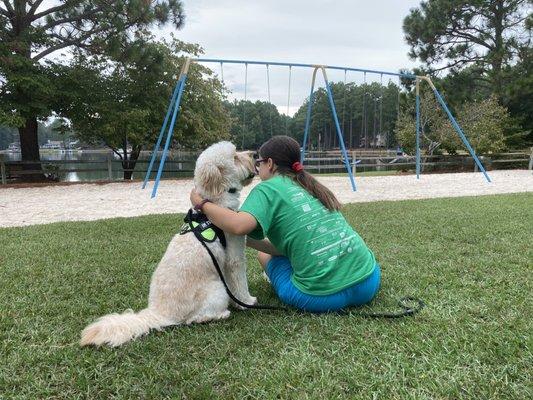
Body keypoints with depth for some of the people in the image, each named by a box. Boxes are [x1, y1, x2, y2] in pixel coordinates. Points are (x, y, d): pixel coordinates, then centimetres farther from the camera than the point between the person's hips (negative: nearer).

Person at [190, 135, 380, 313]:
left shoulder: (269, 188, -3)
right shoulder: (311, 186, 16)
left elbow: (239, 225, -21)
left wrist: (202, 203, -5)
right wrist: (248, 240, 19)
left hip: (323, 296, -7)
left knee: (265, 255, 21)